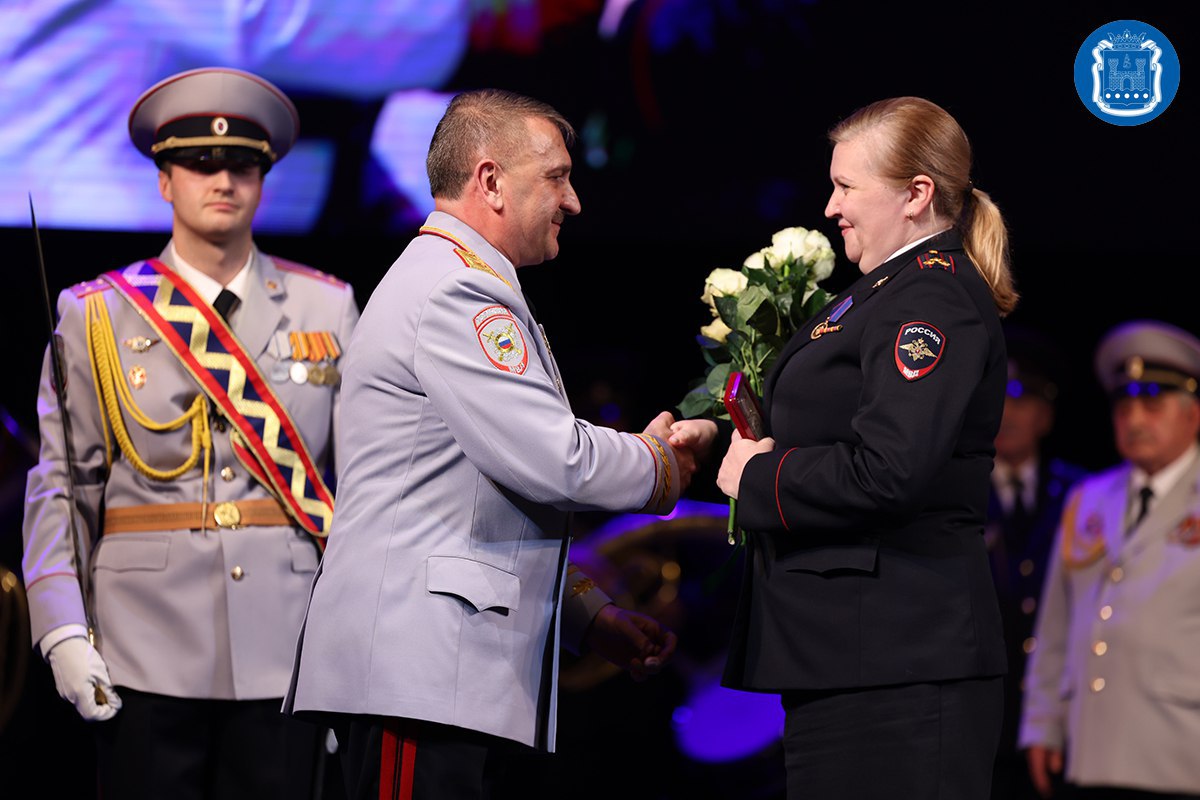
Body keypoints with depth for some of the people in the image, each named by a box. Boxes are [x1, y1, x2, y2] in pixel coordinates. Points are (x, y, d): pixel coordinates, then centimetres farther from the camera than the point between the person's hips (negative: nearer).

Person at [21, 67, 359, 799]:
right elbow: (61, 484, 3)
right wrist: (63, 631, -7)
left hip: (287, 645, 1)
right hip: (147, 649, -1)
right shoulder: (97, 316, 7)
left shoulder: (328, 309, 10)